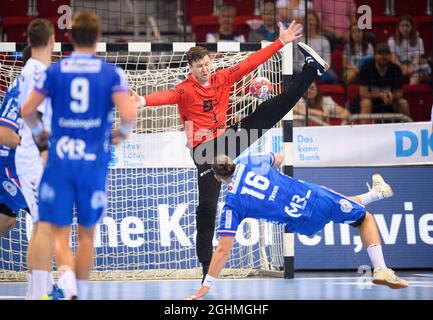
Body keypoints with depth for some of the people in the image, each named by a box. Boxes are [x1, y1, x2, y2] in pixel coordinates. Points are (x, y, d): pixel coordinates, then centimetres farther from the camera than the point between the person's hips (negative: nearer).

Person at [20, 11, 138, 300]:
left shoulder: (55, 70, 3)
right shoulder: (112, 73, -1)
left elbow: (27, 111, -1)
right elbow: (129, 115, -12)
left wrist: (38, 132, 19)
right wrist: (123, 132, 9)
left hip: (59, 159, 0)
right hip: (94, 160, 0)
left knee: (49, 228, 1)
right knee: (87, 233, 12)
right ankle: (80, 293, 15)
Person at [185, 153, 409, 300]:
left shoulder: (232, 206, -9)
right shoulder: (250, 161, -4)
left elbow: (223, 250, -11)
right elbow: (279, 159, 20)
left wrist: (206, 286, -5)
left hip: (305, 223, 0)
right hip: (313, 195, 0)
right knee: (365, 219, 27)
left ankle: (375, 193, 55)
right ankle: (381, 270, 18)